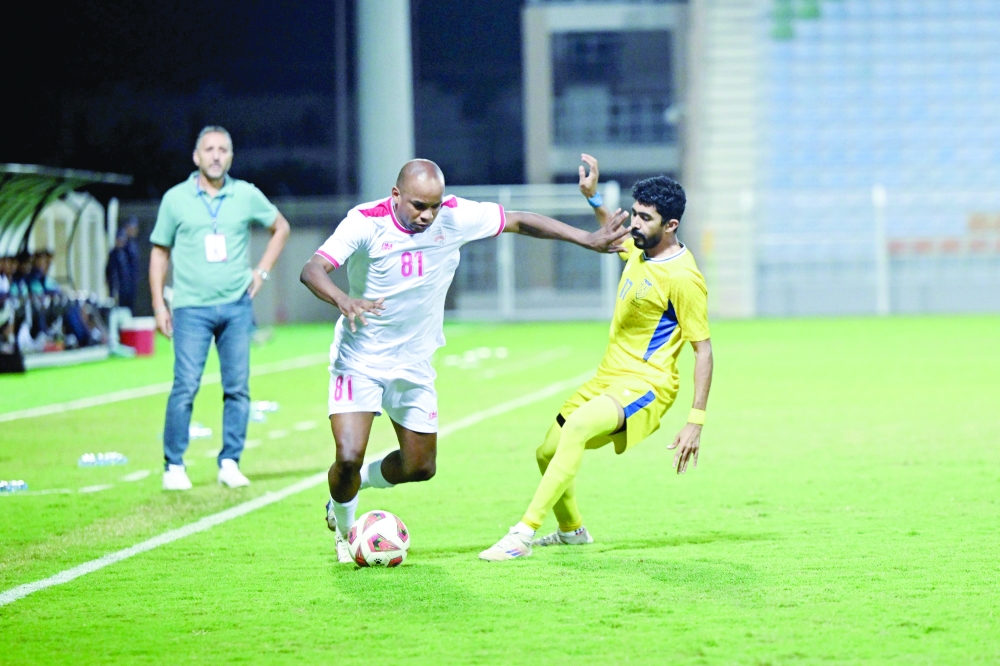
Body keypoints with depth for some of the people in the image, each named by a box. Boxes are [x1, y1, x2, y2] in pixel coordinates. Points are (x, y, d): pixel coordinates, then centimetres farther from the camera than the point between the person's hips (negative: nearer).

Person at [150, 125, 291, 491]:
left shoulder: (247, 196, 6)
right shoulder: (176, 199, 2)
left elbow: (280, 227, 22)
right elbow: (160, 251, 8)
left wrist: (262, 270, 11)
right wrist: (158, 303, 2)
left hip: (236, 305, 2)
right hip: (191, 306, -2)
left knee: (238, 387, 0)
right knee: (185, 386, -10)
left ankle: (230, 462, 9)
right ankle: (173, 465, -2)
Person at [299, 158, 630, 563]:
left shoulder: (455, 217, -12)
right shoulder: (367, 222, -22)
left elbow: (519, 222, 0)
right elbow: (312, 270, -32)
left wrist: (588, 240, -4)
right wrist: (343, 301, -53)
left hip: (414, 365, 4)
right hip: (359, 359, -4)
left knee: (420, 467, 9)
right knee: (348, 457, -17)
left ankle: (362, 481, 42)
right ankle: (343, 529, 15)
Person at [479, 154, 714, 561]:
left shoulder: (683, 278, -18)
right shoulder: (640, 249, 6)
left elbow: (703, 349, -16)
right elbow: (615, 237, 34)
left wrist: (696, 421, -20)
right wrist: (593, 199, 22)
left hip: (645, 385, -9)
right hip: (608, 376, 9)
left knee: (576, 426, -35)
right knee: (547, 453, 13)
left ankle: (523, 534, -36)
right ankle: (571, 530, 40)